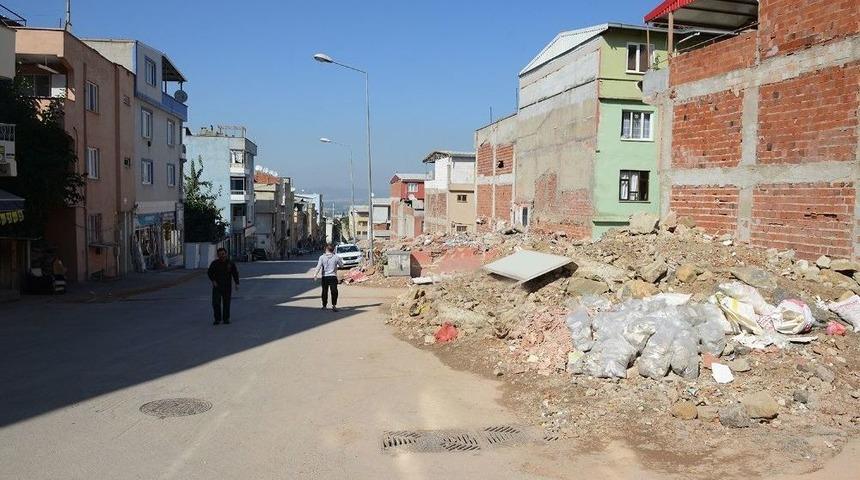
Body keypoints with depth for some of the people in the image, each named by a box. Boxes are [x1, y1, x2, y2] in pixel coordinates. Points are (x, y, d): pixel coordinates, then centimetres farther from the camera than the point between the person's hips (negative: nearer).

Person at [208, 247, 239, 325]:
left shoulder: (230, 263, -1)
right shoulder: (214, 263, -3)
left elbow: (235, 273, 3)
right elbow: (210, 273, 6)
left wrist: (237, 284, -7)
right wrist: (213, 281, -8)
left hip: (227, 286, 0)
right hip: (217, 286, 0)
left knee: (226, 303, 4)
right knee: (216, 303, -6)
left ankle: (226, 319, 15)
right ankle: (217, 319, 5)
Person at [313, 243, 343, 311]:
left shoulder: (322, 257, -2)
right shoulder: (336, 257, -1)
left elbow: (318, 266, -12)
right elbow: (341, 265, 10)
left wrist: (315, 274, -16)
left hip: (325, 277, 1)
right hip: (333, 276, -1)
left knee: (324, 291, 12)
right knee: (334, 291, -2)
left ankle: (324, 305, 20)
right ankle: (334, 305, -13)